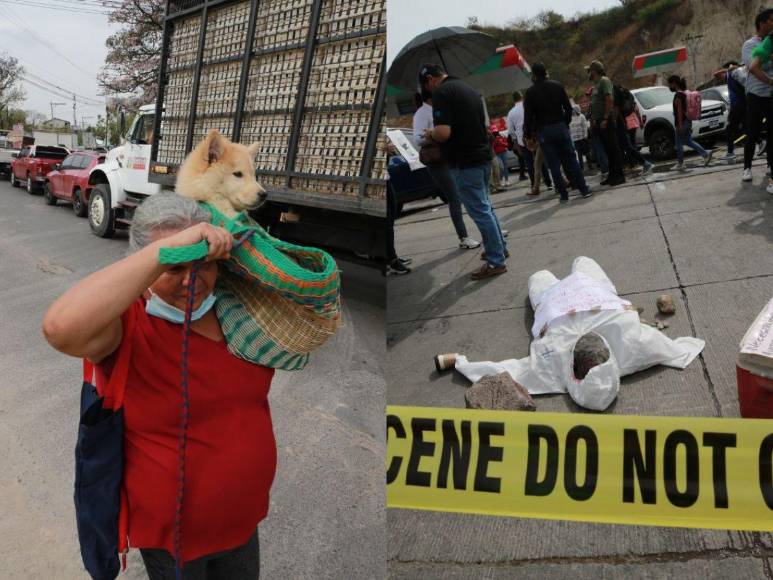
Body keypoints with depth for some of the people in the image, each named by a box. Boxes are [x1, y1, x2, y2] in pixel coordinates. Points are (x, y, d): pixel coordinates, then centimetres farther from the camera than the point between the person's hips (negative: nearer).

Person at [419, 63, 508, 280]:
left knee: (480, 211, -2)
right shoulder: (468, 89, 15)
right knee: (485, 206, 22)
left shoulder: (441, 93, -14)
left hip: (465, 162, -9)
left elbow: (443, 132, -25)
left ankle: (496, 261, 4)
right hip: (483, 155, 9)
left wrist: (430, 134, -2)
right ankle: (499, 247, 34)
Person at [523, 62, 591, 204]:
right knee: (571, 160, 8)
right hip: (561, 127, 2)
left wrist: (528, 134, 4)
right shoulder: (557, 86, 4)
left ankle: (563, 195, 1)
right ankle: (584, 189, 9)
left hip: (543, 131, -2)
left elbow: (528, 116, -5)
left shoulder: (530, 92, -4)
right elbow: (568, 108, 4)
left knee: (554, 164, 2)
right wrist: (566, 123, 15)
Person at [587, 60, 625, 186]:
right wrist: (593, 120, 16)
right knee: (608, 149, 10)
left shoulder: (604, 81, -7)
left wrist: (605, 119, -23)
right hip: (599, 122, 9)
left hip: (606, 121, -9)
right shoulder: (596, 84, 20)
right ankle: (612, 175, 14)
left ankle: (619, 175, -5)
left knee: (613, 148, -7)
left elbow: (609, 99, -18)